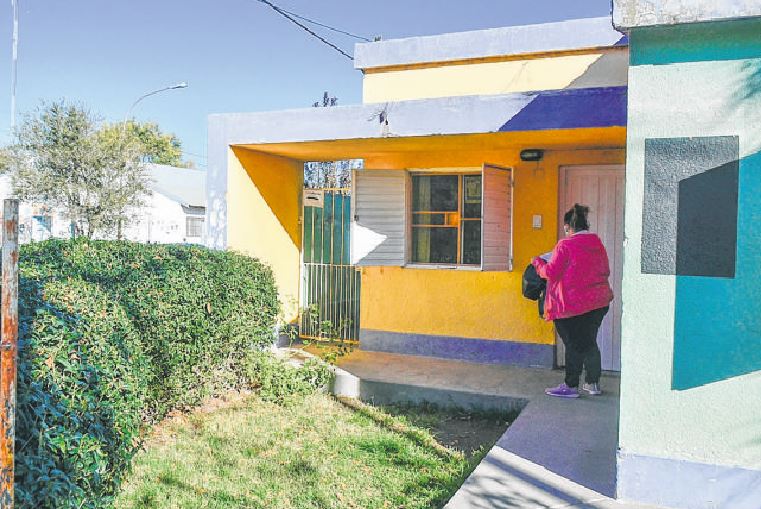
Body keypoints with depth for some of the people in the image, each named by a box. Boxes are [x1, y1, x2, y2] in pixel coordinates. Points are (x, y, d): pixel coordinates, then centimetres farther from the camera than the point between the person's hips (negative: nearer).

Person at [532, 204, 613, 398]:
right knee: (589, 342, 17)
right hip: (599, 302, 7)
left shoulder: (565, 245, -14)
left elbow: (551, 272, -13)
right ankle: (593, 383, 24)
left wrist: (537, 262, 5)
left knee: (574, 344, 2)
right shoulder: (597, 243, 7)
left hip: (573, 304, -7)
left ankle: (571, 386, 9)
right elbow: (606, 271, 16)